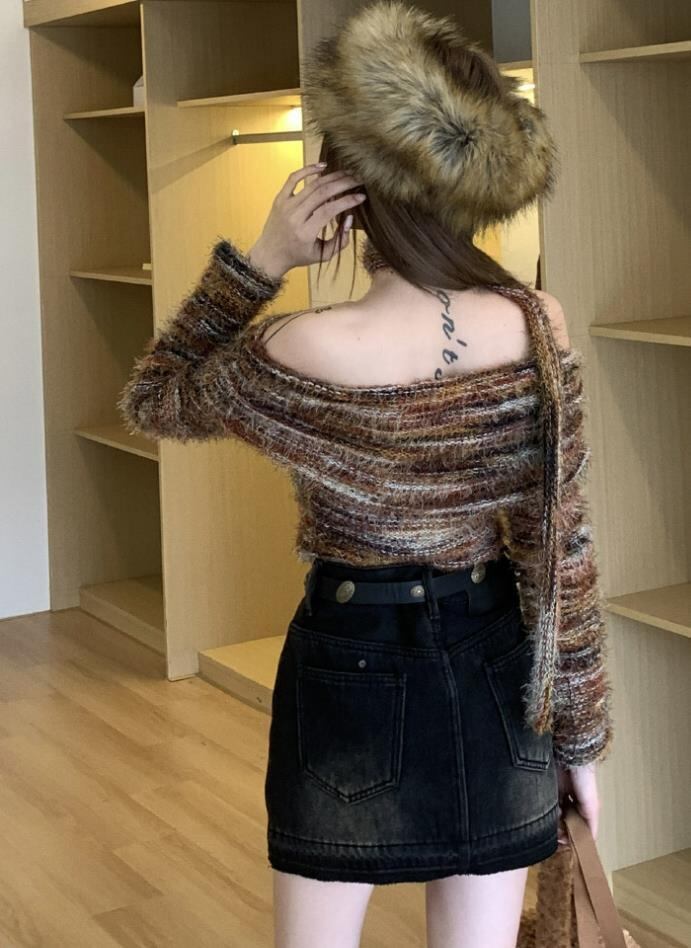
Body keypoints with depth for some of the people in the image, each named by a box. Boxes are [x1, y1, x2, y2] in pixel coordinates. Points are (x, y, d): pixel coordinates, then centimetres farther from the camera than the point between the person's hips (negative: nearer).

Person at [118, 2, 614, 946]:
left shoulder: (296, 355, -21)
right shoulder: (538, 326, -13)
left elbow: (150, 400, 1)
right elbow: (566, 549, -7)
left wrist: (256, 261, -9)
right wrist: (582, 735, 4)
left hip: (352, 667, -2)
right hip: (494, 674, 3)